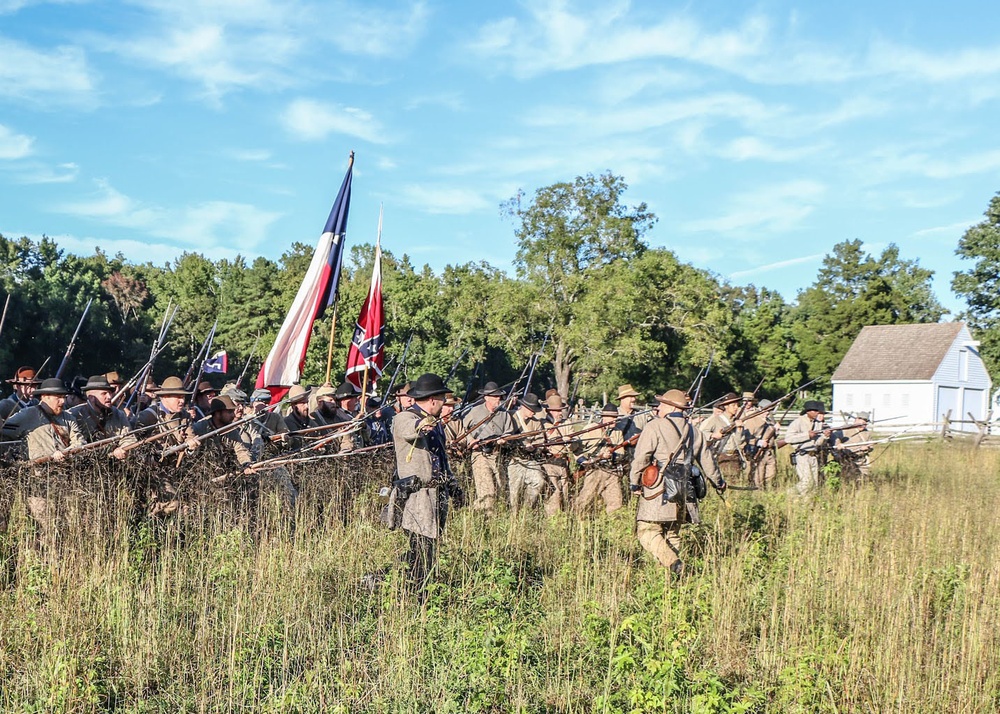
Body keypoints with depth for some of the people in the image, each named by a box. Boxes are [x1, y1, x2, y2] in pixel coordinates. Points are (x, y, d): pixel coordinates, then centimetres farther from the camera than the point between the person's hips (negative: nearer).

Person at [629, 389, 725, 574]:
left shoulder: (655, 426, -5)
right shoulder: (693, 431, 14)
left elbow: (641, 457, -10)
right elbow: (706, 459, 22)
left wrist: (634, 482, 0)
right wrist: (719, 481, 37)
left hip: (658, 489, -6)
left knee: (648, 531, -6)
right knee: (672, 533, 16)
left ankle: (672, 562, -22)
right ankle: (674, 566, 13)